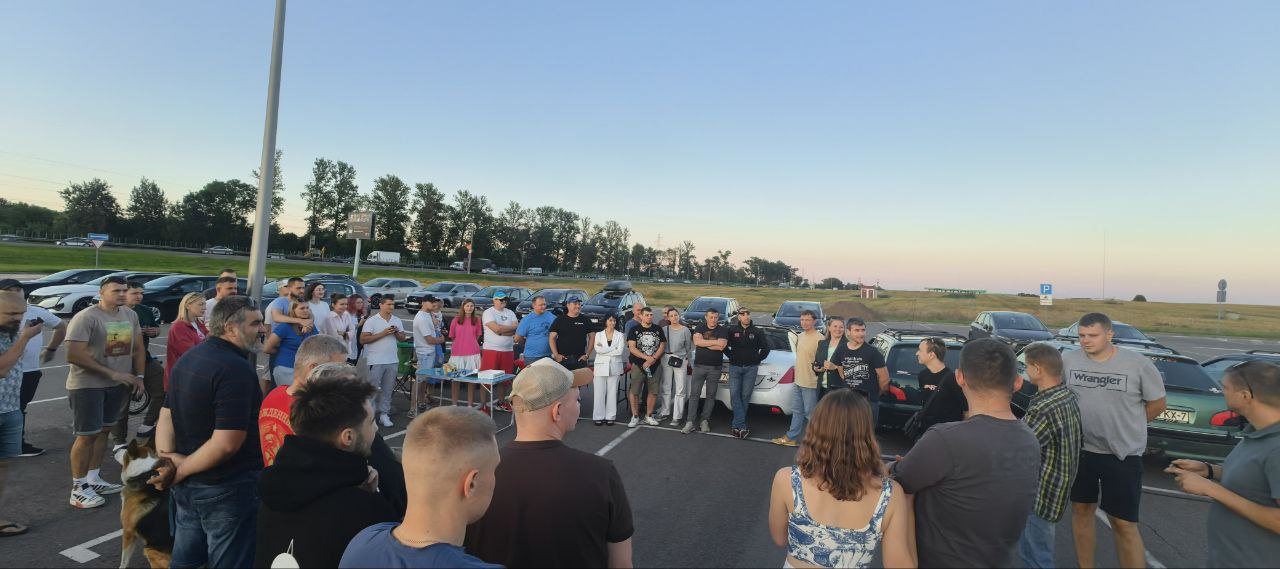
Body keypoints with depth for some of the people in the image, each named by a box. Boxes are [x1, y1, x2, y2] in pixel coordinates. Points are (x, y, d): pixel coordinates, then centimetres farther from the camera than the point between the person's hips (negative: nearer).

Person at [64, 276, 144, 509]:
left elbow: (138, 348, 12)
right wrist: (112, 373, -22)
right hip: (87, 385, -6)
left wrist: (139, 376, 4)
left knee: (104, 430, 14)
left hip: (119, 384, 6)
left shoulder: (131, 315, 5)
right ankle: (78, 489, 9)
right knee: (87, 435, -2)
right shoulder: (86, 317, -16)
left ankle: (93, 479, 27)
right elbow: (73, 355, -21)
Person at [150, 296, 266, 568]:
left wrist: (167, 460, -4)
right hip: (226, 490, -9)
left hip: (187, 486, 9)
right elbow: (226, 444, -29)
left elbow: (166, 416, 9)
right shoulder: (237, 369, -24)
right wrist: (180, 471, -14)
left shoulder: (188, 358, 7)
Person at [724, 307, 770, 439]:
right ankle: (742, 426, -8)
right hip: (734, 367, 0)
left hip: (751, 368, 0)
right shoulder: (732, 330, 1)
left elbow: (765, 348, 11)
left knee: (745, 396, 3)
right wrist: (731, 356, 5)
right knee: (734, 395, -9)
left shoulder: (757, 332, 2)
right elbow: (724, 345, 12)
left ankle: (736, 426, 12)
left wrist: (757, 360, 6)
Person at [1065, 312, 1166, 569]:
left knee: (1123, 524, 1)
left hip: (1123, 454, -3)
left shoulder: (1139, 364, -11)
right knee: (1081, 510, 15)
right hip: (1080, 449, 3)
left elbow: (1157, 405, 1)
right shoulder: (1068, 360, -5)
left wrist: (1124, 426, 5)